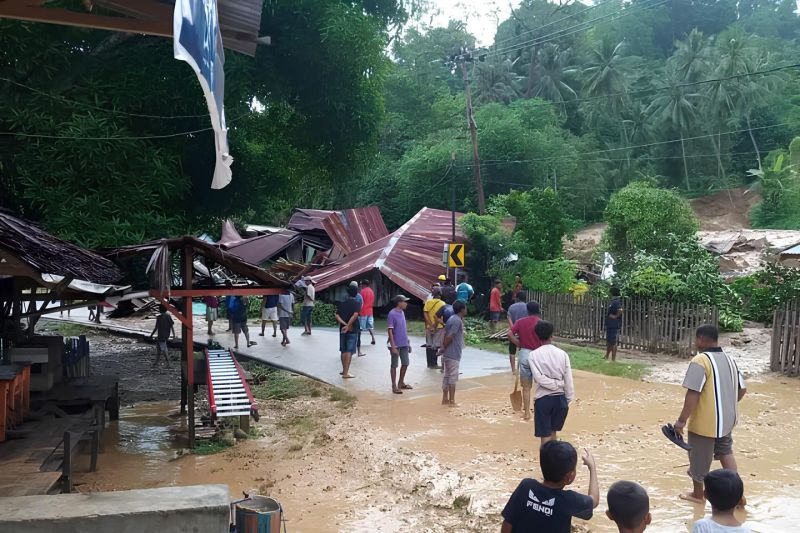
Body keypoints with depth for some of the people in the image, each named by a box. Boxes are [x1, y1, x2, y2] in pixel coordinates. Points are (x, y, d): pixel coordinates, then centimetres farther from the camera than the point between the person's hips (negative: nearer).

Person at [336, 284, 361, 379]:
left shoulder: (341, 303, 6)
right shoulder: (357, 303, -6)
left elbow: (337, 316, -7)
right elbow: (355, 315, -23)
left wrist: (345, 324, -12)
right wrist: (348, 326, -19)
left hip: (343, 330, 4)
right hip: (353, 330, -4)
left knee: (343, 350, 16)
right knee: (349, 351, -3)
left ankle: (344, 370, 27)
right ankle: (346, 373, -5)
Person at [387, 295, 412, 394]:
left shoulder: (402, 313, 9)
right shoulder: (392, 314, -16)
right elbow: (390, 331, -17)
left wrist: (408, 343, 16)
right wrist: (393, 346, -20)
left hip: (404, 344, 8)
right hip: (396, 345, -8)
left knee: (405, 363, 13)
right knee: (394, 365, 3)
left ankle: (401, 383, 30)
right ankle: (394, 386, 12)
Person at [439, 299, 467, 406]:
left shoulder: (452, 319, 13)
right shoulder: (457, 321, -17)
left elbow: (446, 335, 13)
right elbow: (449, 337, -22)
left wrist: (443, 348, 10)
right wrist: (443, 348, -11)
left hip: (447, 353, 9)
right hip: (453, 354, -9)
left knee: (446, 376, 13)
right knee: (453, 377, -3)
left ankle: (445, 399, 19)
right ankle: (452, 401, 2)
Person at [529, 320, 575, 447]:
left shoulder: (533, 355, -8)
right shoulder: (562, 353, -2)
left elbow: (539, 378, -18)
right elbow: (568, 380, -2)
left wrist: (556, 384, -7)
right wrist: (568, 399, 5)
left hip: (543, 398, -3)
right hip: (560, 398, 3)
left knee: (545, 435, 4)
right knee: (553, 431, 20)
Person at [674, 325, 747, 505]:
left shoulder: (700, 361, -21)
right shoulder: (730, 359, 5)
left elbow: (693, 394, -25)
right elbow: (742, 389, 11)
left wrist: (682, 420, -19)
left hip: (705, 421, -8)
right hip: (727, 418, 8)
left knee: (699, 458, 10)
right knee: (725, 451, 25)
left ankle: (697, 494, 27)